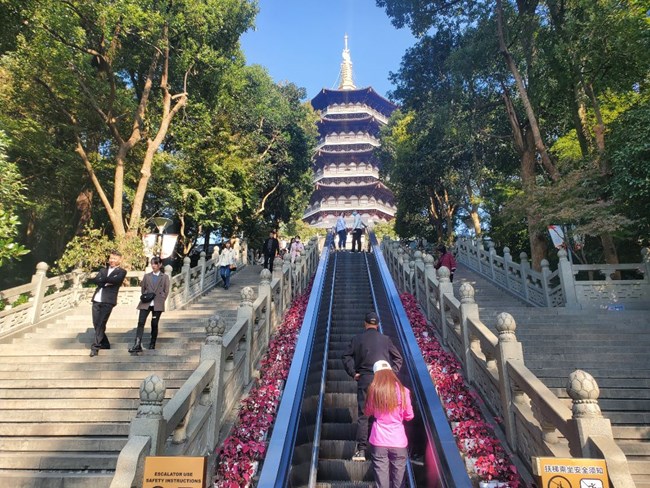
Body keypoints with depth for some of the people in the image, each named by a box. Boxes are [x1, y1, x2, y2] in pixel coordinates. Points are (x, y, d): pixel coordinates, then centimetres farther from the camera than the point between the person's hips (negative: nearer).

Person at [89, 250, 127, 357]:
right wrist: (107, 281, -10)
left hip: (108, 301, -6)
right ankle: (105, 343, 23)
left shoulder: (121, 271, 5)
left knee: (101, 324, -10)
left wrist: (103, 279, -2)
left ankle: (95, 346, -4)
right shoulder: (103, 270, 22)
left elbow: (115, 280, -13)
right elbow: (95, 279, 5)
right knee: (96, 324, 8)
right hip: (97, 300, 6)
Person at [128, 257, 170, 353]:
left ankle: (152, 344, 18)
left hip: (158, 305, -2)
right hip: (145, 303, 2)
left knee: (154, 324, 3)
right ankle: (137, 345, -14)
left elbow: (166, 291, 3)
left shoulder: (165, 277, 5)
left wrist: (160, 301, -6)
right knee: (141, 323, -10)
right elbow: (142, 289, 16)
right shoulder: (147, 276, 13)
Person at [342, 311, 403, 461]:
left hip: (364, 379, -1)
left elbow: (346, 356, -1)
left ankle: (361, 449, 1)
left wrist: (353, 373, 2)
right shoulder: (385, 339, 7)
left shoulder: (357, 339, 4)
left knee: (362, 415, 3)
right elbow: (398, 358, 8)